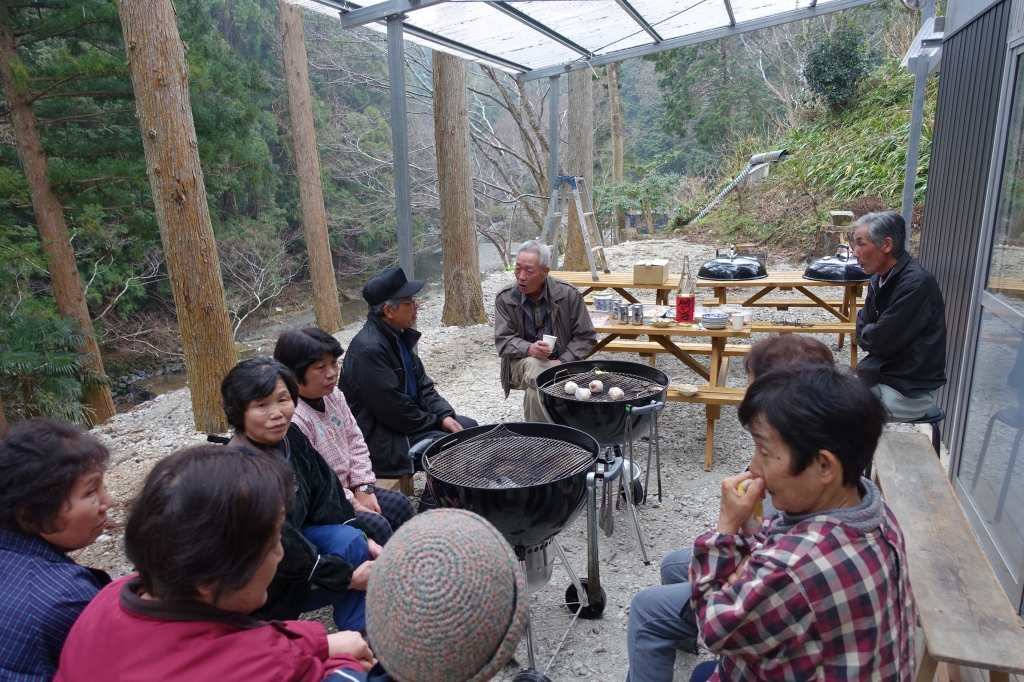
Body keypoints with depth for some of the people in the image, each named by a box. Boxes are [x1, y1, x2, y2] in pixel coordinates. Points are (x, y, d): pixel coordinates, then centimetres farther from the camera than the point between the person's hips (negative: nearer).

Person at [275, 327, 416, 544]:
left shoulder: (334, 395, 0)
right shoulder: (292, 418, -29)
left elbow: (355, 442, 8)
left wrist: (363, 488, -2)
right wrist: (352, 503, -18)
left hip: (346, 489, 9)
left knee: (399, 503, 4)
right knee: (376, 525, -19)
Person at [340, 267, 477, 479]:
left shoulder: (399, 335, 3)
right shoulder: (369, 349, -26)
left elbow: (422, 385, 9)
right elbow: (392, 409, -25)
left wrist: (444, 415, -6)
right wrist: (437, 422, -13)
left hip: (405, 419, 9)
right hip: (379, 438, -9)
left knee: (468, 427, 6)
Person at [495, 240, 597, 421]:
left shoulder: (568, 294, -7)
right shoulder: (505, 298, -5)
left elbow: (586, 337, -3)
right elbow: (503, 341, -7)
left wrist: (562, 362, -18)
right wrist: (529, 349, -28)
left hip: (559, 363, 0)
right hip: (521, 363, 1)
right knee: (534, 366, -34)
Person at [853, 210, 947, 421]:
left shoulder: (916, 283, -23)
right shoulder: (879, 279, 4)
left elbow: (881, 341, -21)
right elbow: (863, 330, 8)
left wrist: (867, 334, -2)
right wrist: (871, 334, -12)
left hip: (909, 392, -8)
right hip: (882, 375, 8)